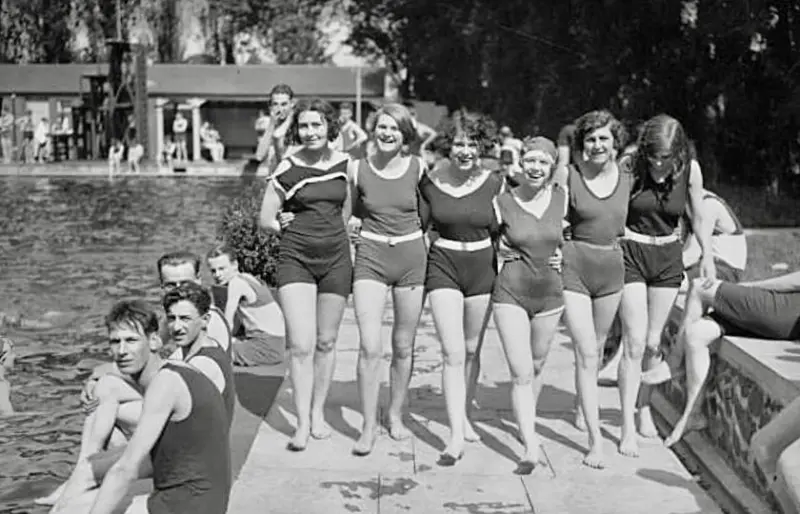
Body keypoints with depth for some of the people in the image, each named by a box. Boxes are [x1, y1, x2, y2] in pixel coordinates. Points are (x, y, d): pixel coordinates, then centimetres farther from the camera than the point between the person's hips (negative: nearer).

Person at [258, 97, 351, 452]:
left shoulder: (345, 163, 3)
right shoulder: (287, 170, -5)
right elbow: (265, 219, 4)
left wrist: (336, 232, 8)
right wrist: (288, 228, -6)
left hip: (336, 259, 3)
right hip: (296, 260, -2)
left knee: (326, 342, 10)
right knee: (301, 345, -9)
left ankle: (318, 413, 25)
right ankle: (302, 424, -2)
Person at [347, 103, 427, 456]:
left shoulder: (418, 168, -2)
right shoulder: (357, 169, -2)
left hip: (412, 257, 1)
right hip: (371, 257, -1)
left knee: (404, 347, 10)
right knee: (371, 347, -11)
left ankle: (395, 414, 29)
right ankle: (369, 426, 0)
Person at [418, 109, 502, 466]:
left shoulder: (493, 183, -4)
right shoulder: (430, 181, -6)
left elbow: (501, 231, 6)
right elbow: (418, 225, 7)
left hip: (483, 267, 2)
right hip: (443, 266, -2)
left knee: (472, 350, 13)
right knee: (453, 353, -10)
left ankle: (464, 417, 33)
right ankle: (456, 436, -10)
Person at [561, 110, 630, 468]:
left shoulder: (626, 181, 3)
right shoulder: (569, 177, -8)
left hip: (611, 268, 4)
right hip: (574, 267, -4)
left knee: (596, 348, 19)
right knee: (586, 353, -9)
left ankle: (583, 408, 44)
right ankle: (596, 440, -9)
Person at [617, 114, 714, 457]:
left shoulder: (690, 170, -8)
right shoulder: (630, 166, -17)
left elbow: (699, 216, 5)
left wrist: (707, 256, 3)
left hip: (668, 258, 3)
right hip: (630, 254, -3)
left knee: (653, 343, 10)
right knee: (635, 344, -8)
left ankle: (644, 408, 32)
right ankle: (628, 428, -2)